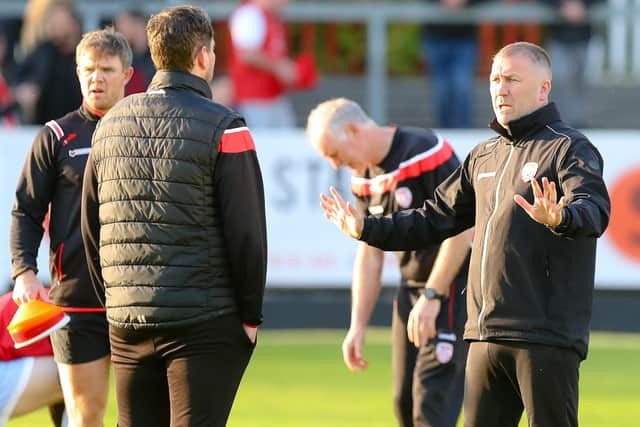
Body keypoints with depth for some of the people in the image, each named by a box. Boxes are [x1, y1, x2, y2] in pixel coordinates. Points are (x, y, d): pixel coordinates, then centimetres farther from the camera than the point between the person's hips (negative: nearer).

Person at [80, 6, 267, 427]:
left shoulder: (111, 124, 10)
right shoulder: (222, 128, -8)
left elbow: (90, 227, 15)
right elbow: (246, 233, -11)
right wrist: (251, 315, -3)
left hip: (127, 325, 5)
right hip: (206, 325, -5)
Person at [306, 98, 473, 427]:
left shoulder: (425, 152, -18)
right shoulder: (364, 180, 9)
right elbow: (369, 255, 16)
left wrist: (432, 296, -21)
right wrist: (358, 326, 11)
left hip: (454, 286, -9)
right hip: (411, 287, 9)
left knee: (432, 399, -15)